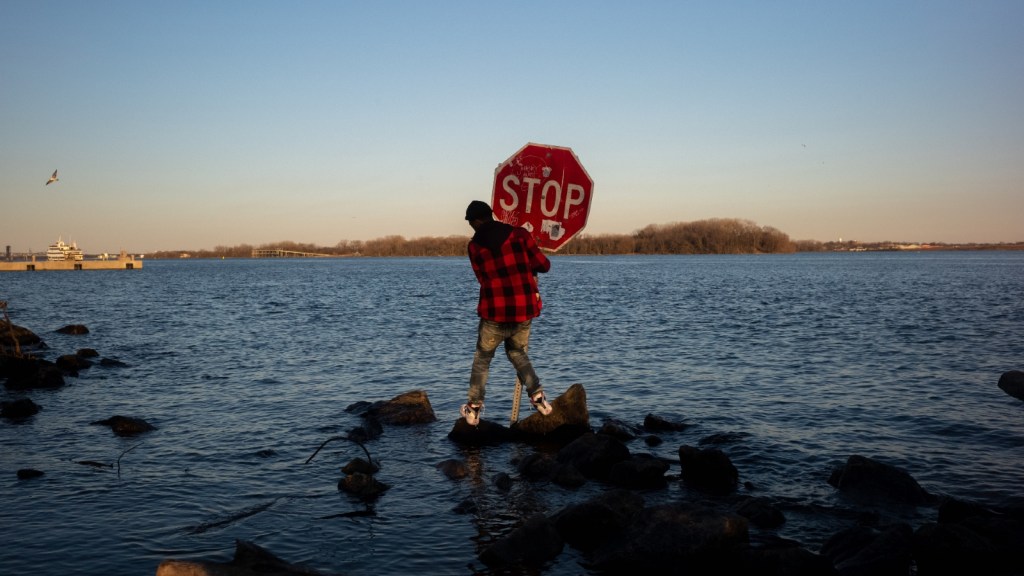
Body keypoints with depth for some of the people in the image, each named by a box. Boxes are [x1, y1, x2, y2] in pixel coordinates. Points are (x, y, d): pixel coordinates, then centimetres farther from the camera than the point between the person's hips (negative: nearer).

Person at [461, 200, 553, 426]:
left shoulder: (474, 246, 1)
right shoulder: (519, 234, -2)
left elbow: (483, 279, 8)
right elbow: (544, 265, -1)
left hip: (495, 313, -1)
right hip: (524, 311, 2)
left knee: (482, 359, 19)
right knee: (518, 353, 25)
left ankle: (473, 409, 21)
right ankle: (538, 396, 12)